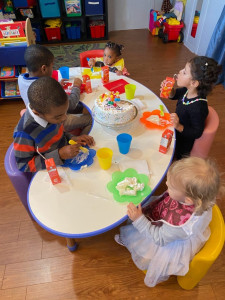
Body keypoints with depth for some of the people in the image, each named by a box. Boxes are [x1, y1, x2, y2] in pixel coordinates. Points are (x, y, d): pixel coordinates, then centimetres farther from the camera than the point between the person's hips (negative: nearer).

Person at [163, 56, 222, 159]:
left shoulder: (198, 108, -36)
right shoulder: (188, 90, -13)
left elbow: (197, 133, -26)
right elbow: (175, 95, 9)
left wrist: (179, 127, -40)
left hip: (182, 145, -8)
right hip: (176, 131, 8)